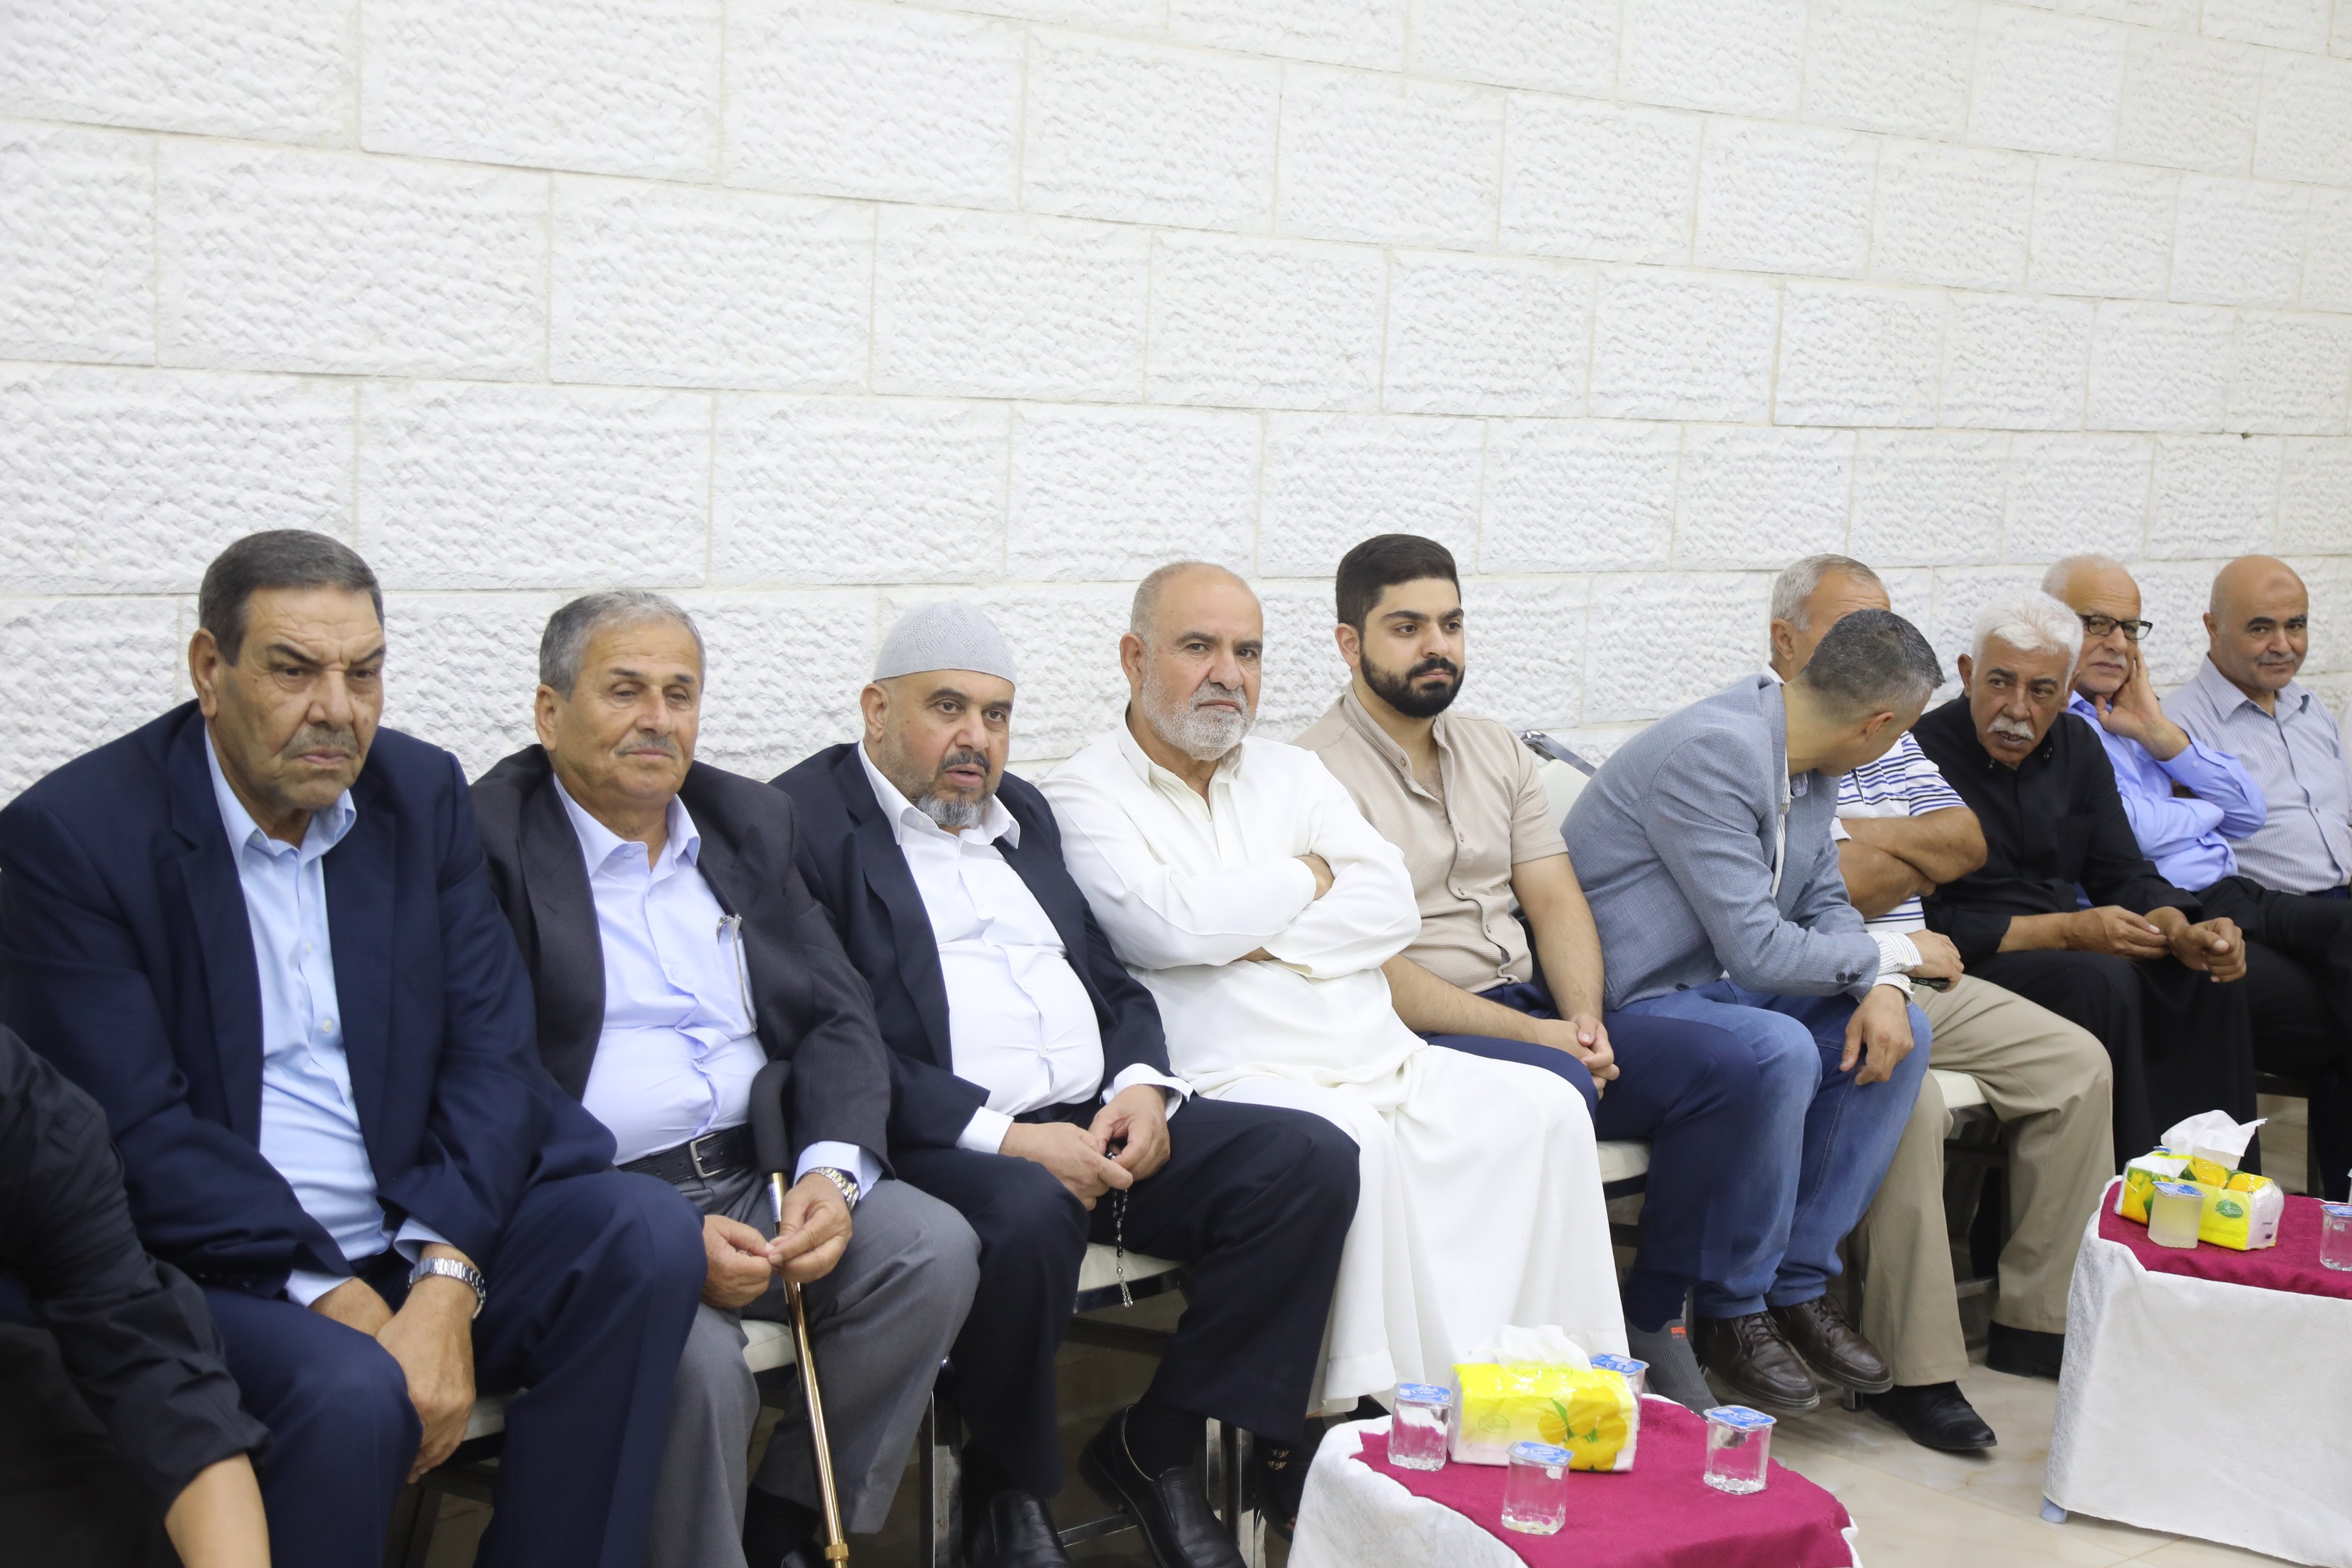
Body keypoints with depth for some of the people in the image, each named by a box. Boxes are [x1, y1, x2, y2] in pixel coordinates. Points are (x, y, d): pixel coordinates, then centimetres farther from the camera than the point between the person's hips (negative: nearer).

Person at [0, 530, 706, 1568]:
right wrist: (329, 1294, -20)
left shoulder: (424, 794, 7)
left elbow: (489, 1054, 1)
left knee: (649, 1231, -19)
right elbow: (133, 1128, -13)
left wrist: (445, 1278, -15)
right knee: (354, 1391, -33)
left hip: (429, 1243, 5)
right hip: (221, 1269, -4)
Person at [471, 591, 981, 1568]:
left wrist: (832, 1169, -10)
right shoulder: (484, 843, -4)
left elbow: (838, 1017, 11)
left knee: (935, 1248, -19)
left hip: (757, 1175, 6)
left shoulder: (750, 823, 16)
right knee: (697, 1357, -33)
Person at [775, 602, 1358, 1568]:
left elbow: (1113, 982, 24)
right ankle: (1009, 1491, -10)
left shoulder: (1023, 811, 23)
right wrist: (1002, 1136, -20)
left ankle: (1155, 1447, -2)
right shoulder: (802, 820, -2)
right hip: (941, 1146, -7)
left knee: (1312, 1161, -11)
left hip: (1093, 1124, 7)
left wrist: (1143, 1084, 0)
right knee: (1025, 1217, -39)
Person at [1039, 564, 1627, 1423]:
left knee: (1545, 1108, -13)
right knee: (1350, 1138, -35)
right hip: (1232, 1079, -6)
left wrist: (1252, 936, -8)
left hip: (1383, 1061, 6)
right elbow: (1170, 927, -15)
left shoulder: (1295, 773, 21)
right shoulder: (1086, 795, 3)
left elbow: (1391, 907, 6)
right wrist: (1307, 877, 2)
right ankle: (1385, 1407, -25)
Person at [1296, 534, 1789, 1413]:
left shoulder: (1496, 754, 16)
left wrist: (1581, 1019, -10)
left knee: (1722, 1068, -10)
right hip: (1413, 1039, -7)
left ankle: (1652, 1320, -2)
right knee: (1555, 1089, -35)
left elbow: (1556, 901, 11)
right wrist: (1532, 1036, -18)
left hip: (1532, 1015, 8)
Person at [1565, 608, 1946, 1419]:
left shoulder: (1808, 764, 5)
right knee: (1781, 1050, -32)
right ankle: (1730, 1312, -13)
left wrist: (1883, 988, -9)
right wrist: (1896, 954, -10)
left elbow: (1823, 904, 14)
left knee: (1898, 1032, -2)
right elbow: (1758, 950, -26)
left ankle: (1800, 1283, 3)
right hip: (1628, 1006, -10)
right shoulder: (1713, 752, -25)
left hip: (1718, 987, 10)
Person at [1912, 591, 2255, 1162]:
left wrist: (2183, 933, -12)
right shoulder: (1923, 754, -14)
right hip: (1969, 965, -7)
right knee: (2104, 983, -31)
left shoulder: (2077, 746, 10)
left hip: (2065, 948, 8)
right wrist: (2068, 931, -20)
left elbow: (2124, 874, 10)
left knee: (2211, 980, -12)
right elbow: (1926, 923, -19)